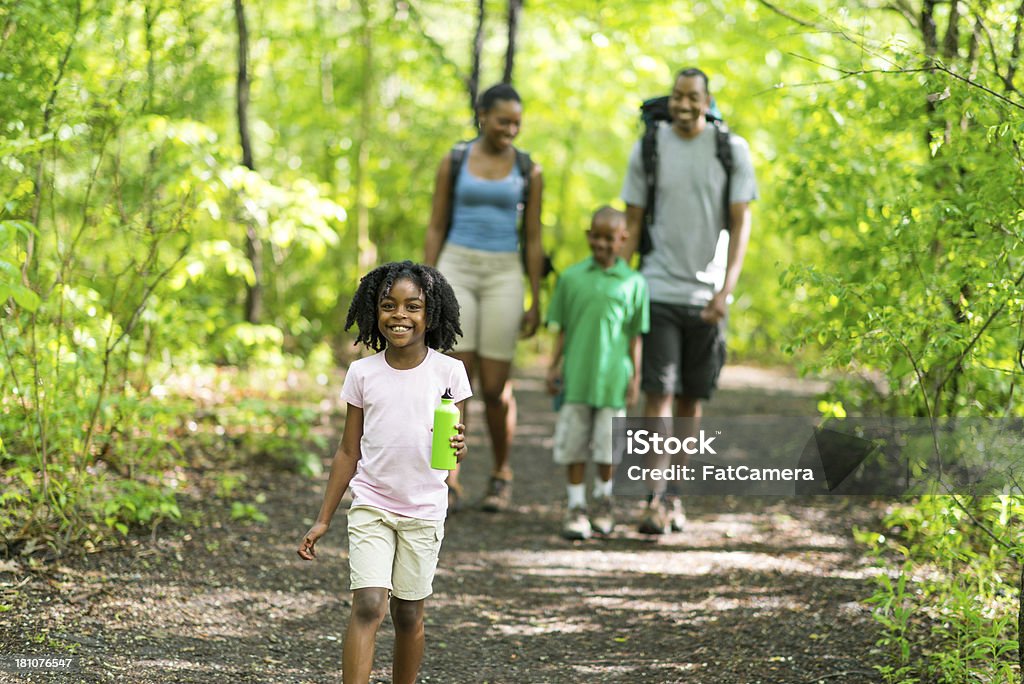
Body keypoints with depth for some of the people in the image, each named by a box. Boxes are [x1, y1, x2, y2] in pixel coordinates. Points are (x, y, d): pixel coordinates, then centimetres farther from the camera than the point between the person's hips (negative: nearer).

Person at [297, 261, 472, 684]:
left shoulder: (448, 372, -3)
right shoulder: (363, 373, -1)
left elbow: (454, 442, 2)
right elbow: (348, 452, 6)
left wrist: (458, 447, -23)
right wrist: (323, 520, 5)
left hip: (424, 510, 0)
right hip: (370, 506, 0)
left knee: (408, 613, 9)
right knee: (368, 605, -14)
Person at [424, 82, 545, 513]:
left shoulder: (529, 171, 4)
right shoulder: (453, 163, 4)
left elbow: (533, 238, 5)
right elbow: (436, 228, 6)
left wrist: (535, 303, 3)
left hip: (503, 276, 0)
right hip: (456, 271, 0)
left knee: (496, 386, 0)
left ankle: (501, 475, 21)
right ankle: (449, 484, -8)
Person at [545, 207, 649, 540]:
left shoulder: (633, 282, 2)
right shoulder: (572, 277, 4)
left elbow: (635, 335, 5)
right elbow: (562, 329, 9)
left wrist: (635, 376, 3)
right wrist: (554, 367, 4)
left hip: (613, 376, -1)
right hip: (576, 375, 1)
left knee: (607, 443, 5)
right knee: (573, 441, 2)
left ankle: (603, 500, 26)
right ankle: (576, 506, 11)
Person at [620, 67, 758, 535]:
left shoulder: (732, 150, 0)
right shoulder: (648, 150, 2)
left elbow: (741, 224, -2)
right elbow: (632, 224, 7)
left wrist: (726, 289, -12)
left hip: (707, 295, 1)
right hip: (659, 290, -1)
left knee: (692, 399, 8)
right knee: (658, 394, -10)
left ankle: (674, 494, 20)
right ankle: (656, 500, -11)